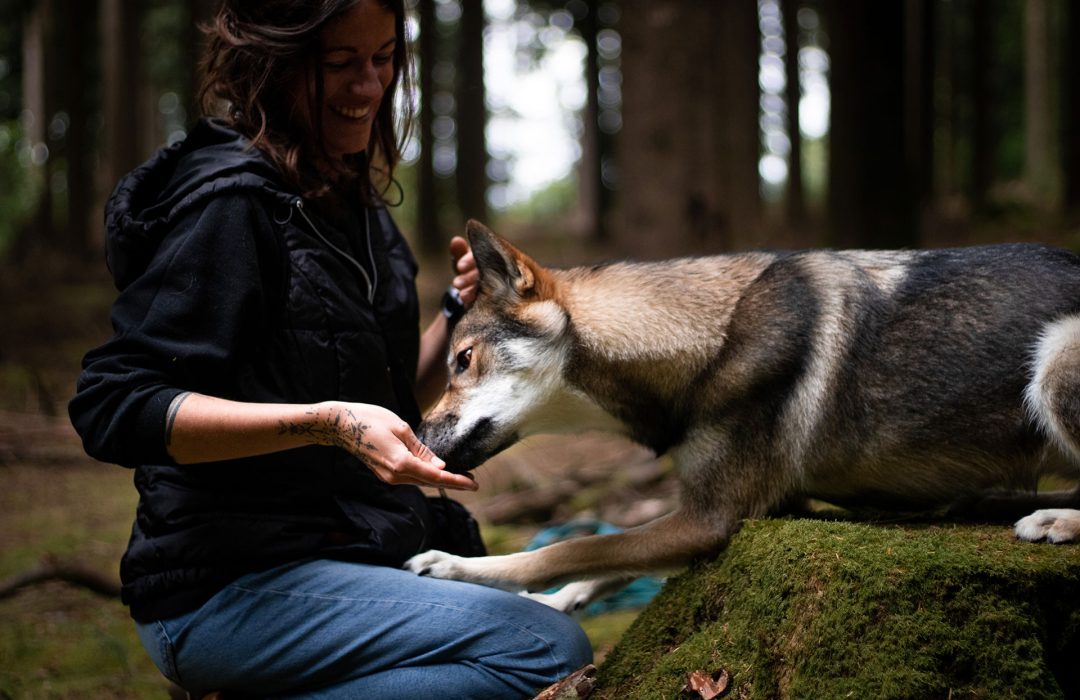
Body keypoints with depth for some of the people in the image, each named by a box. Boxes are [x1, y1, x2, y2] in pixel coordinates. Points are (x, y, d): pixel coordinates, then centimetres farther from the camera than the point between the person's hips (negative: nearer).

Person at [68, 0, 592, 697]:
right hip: (228, 588, -9)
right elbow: (113, 408, -21)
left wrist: (463, 313, 0)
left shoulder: (346, 199, 13)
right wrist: (328, 424, -29)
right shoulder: (231, 201, -14)